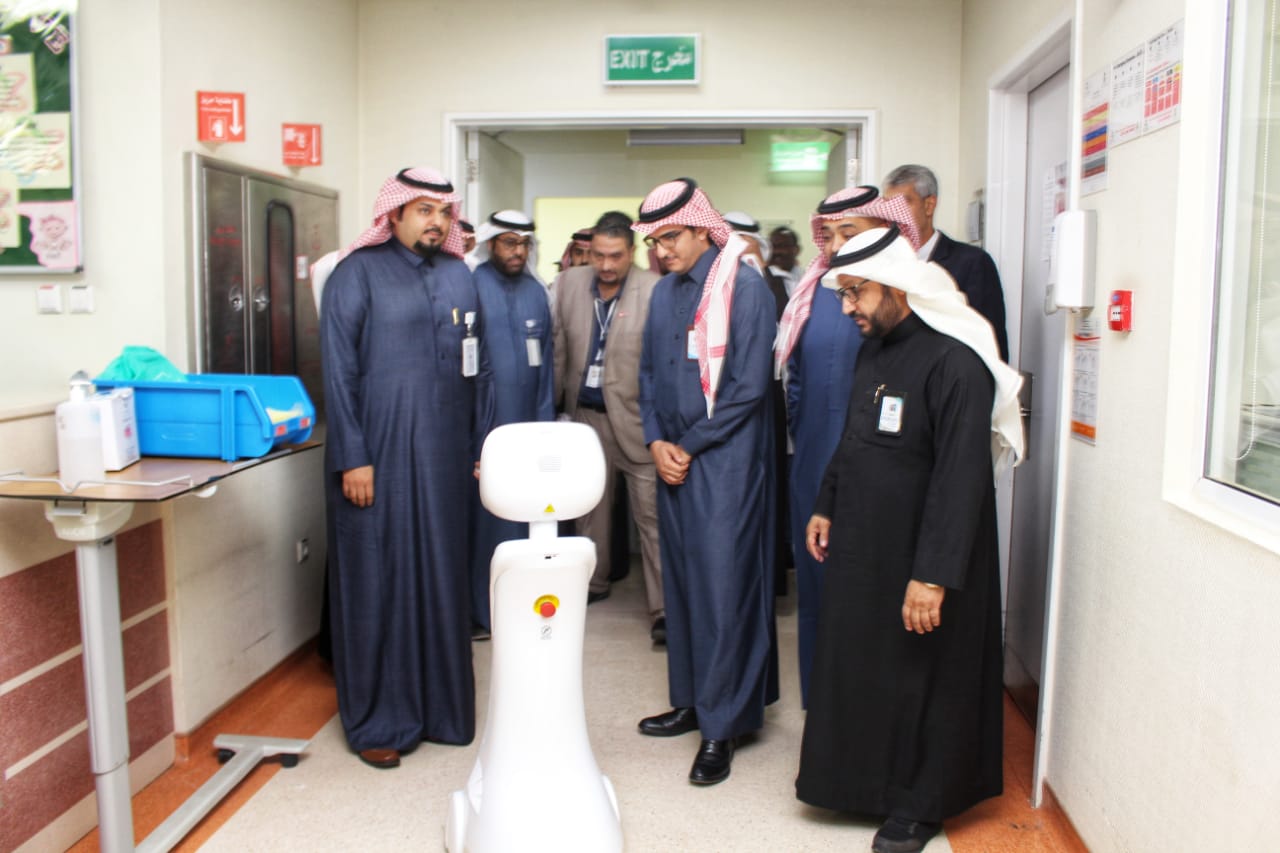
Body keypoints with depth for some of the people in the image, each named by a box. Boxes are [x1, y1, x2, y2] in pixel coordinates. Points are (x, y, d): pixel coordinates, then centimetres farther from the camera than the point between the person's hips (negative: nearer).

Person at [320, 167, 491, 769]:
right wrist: (352, 458, -13)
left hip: (444, 454, 5)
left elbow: (477, 369, 14)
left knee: (441, 578, 10)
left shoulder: (458, 276, 12)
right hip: (379, 452, -4)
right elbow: (338, 368, -7)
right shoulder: (359, 273, -2)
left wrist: (483, 444, 10)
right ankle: (378, 720, 16)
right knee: (379, 582, 3)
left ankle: (439, 707, 24)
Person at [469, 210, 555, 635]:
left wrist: (545, 420, 8)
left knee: (524, 517, 7)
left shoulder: (536, 292, 12)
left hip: (526, 425, 4)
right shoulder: (469, 287, -4)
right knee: (482, 516, 1)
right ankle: (479, 611, 13)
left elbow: (544, 360, 12)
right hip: (480, 425, -4)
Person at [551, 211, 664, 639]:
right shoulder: (570, 282, 3)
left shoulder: (654, 290, -13)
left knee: (651, 512, -3)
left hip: (636, 416, -5)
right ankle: (594, 581, 37)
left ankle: (662, 609, 3)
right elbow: (558, 346, 9)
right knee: (590, 504, 18)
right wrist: (554, 402, 10)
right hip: (585, 414, 5)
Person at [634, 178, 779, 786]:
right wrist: (657, 443, 1)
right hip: (674, 461, 7)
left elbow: (749, 387, -14)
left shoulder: (745, 289, -11)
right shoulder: (664, 290, 11)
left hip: (726, 463, -7)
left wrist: (688, 446, -9)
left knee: (723, 586, -4)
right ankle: (693, 700, 28)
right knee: (681, 581, 13)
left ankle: (723, 726, 7)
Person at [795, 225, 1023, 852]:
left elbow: (962, 476, -25)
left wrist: (934, 574, -26)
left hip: (918, 560, -8)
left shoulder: (954, 363, -21)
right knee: (856, 669, 18)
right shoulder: (873, 350, 7)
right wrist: (826, 508, 18)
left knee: (921, 682, 8)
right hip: (860, 548, 8)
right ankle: (865, 783, 38)